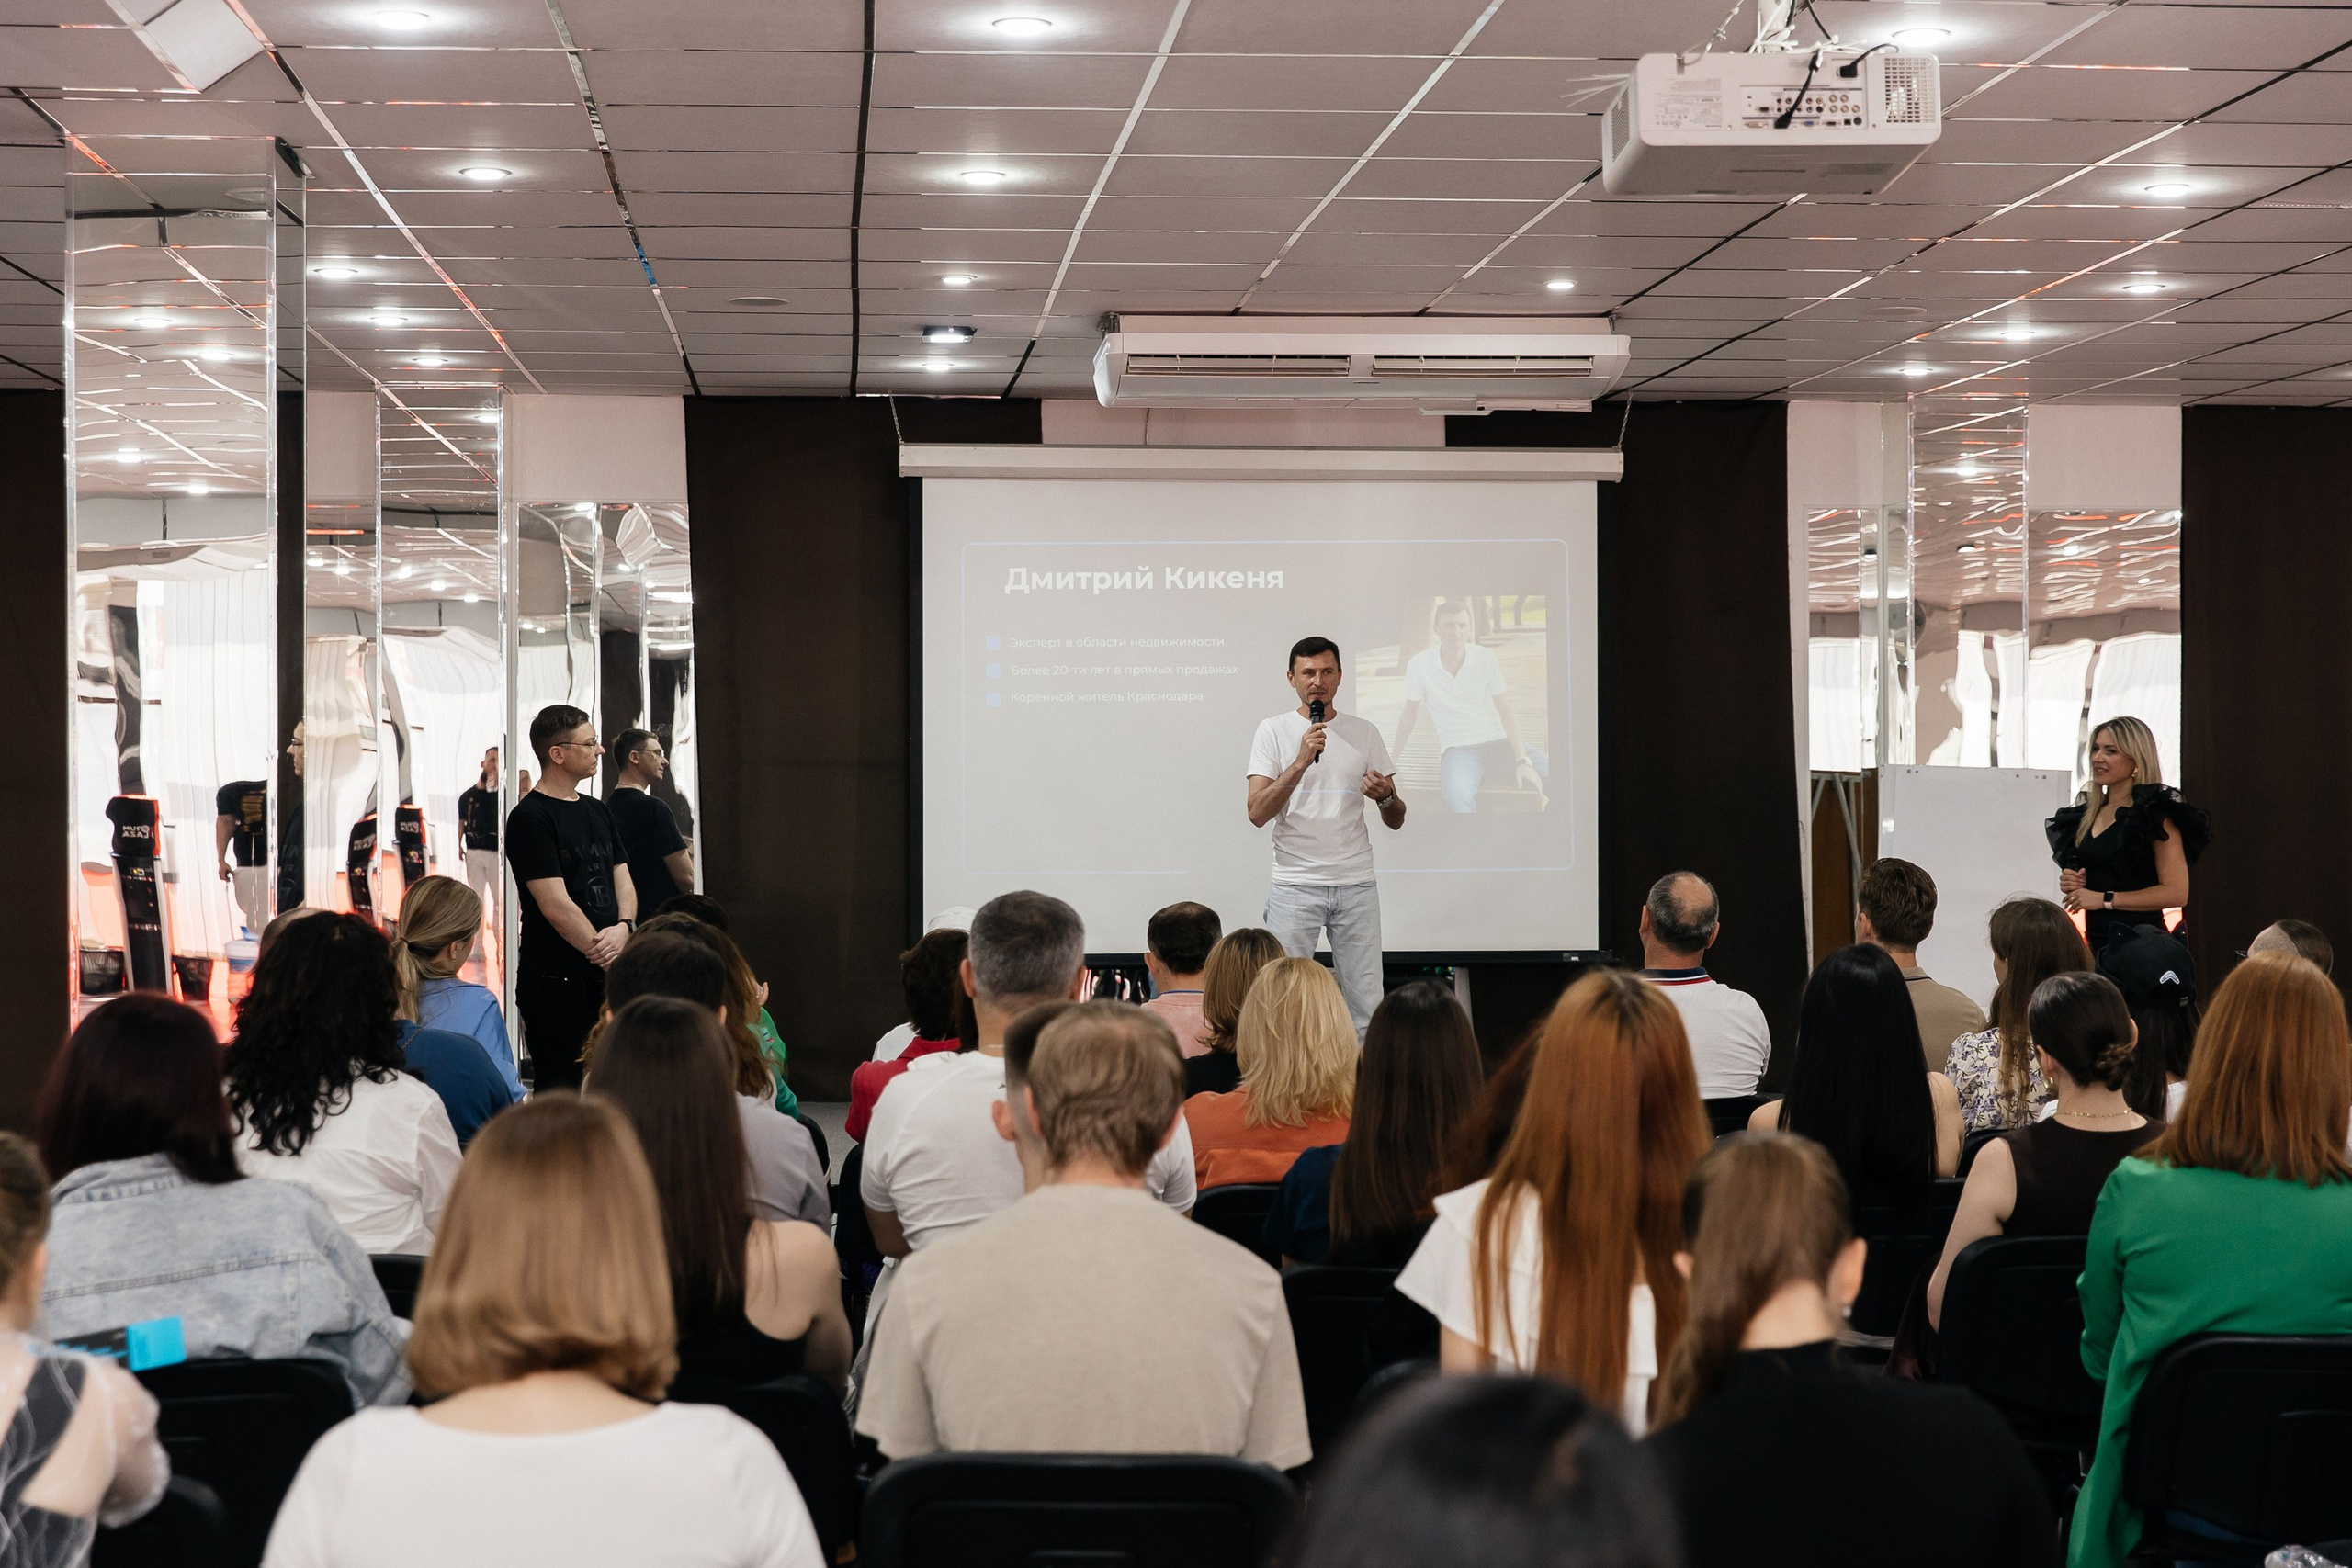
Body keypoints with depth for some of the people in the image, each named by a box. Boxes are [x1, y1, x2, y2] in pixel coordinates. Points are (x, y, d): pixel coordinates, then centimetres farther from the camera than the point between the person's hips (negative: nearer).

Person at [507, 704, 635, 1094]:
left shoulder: (596, 811, 16)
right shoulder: (530, 817, -9)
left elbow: (622, 881, 14)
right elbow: (555, 906, -15)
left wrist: (623, 927, -7)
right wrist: (608, 956, -13)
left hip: (606, 975, 7)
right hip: (556, 984, -7)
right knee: (562, 1092, -3)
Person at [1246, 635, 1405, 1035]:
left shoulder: (1364, 734, 10)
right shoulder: (1274, 732, 2)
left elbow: (1396, 821, 11)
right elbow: (1257, 814, -8)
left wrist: (1385, 796, -12)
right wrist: (1301, 762, -18)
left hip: (1356, 885, 2)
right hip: (1294, 886, -2)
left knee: (1366, 1008, 0)